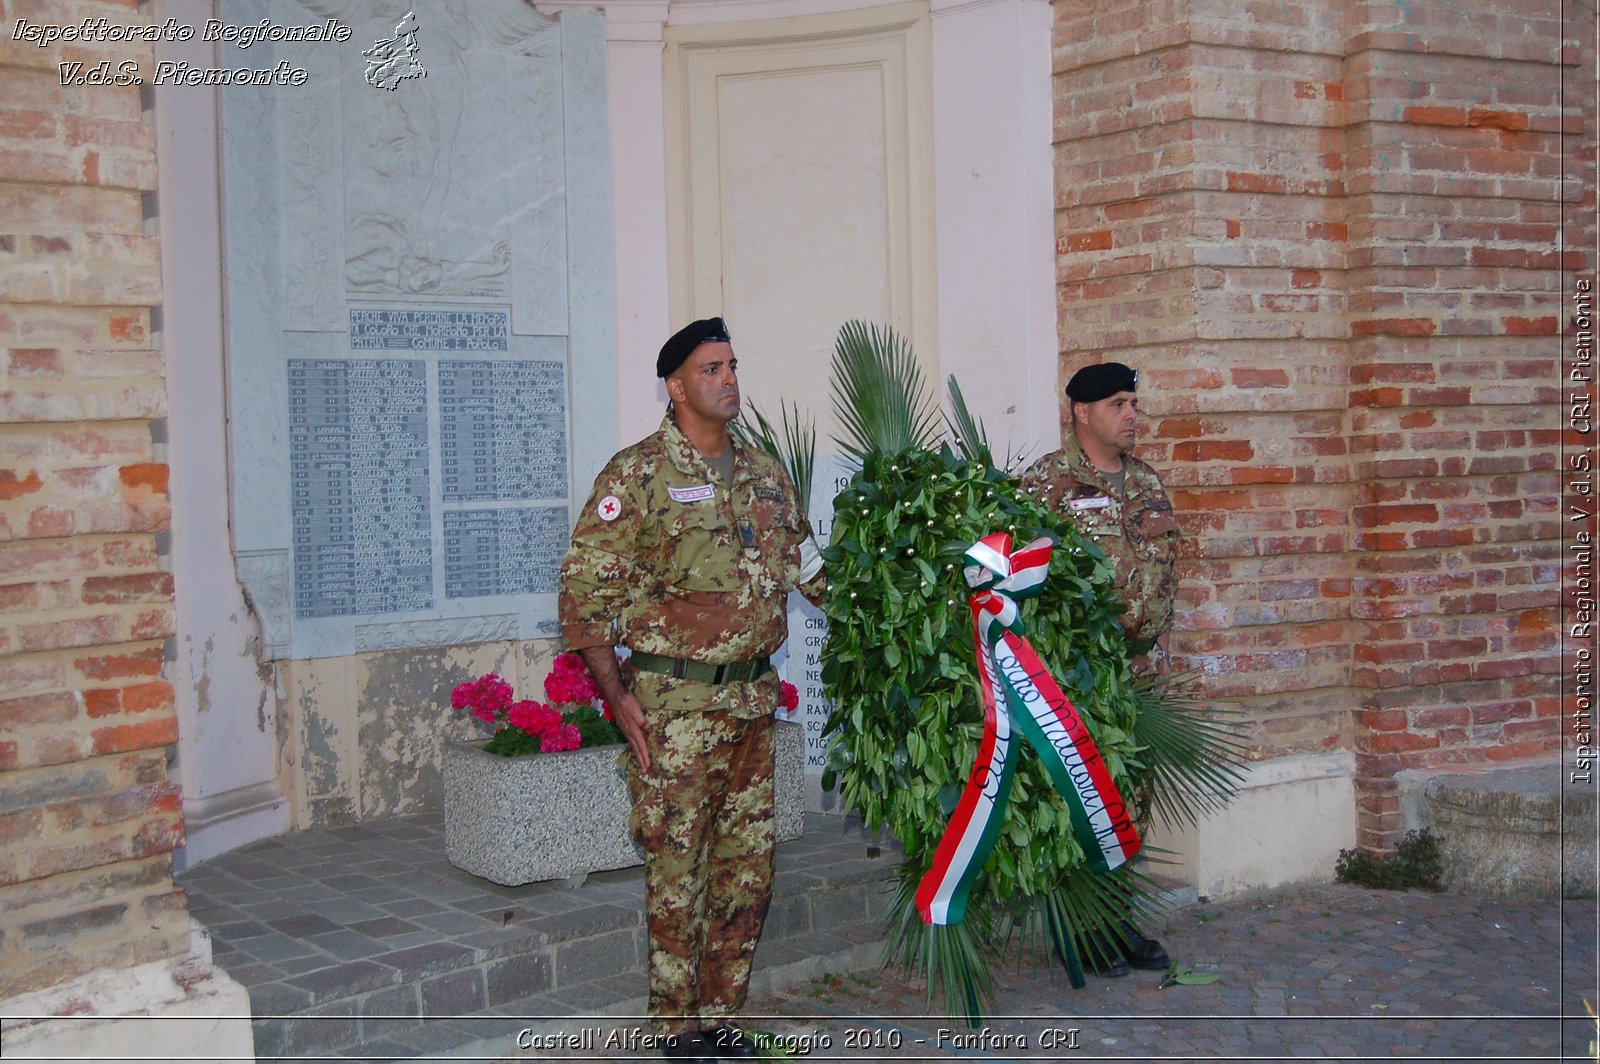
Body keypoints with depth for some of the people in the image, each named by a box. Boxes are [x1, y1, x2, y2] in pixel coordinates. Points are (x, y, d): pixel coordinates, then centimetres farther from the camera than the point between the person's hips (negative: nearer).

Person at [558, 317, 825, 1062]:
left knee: (747, 868, 11)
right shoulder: (637, 474, -7)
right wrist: (619, 698, -14)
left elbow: (808, 566, 21)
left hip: (753, 699, 6)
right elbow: (584, 590, -9)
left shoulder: (766, 475, 12)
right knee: (677, 870, 0)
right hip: (675, 703, -6)